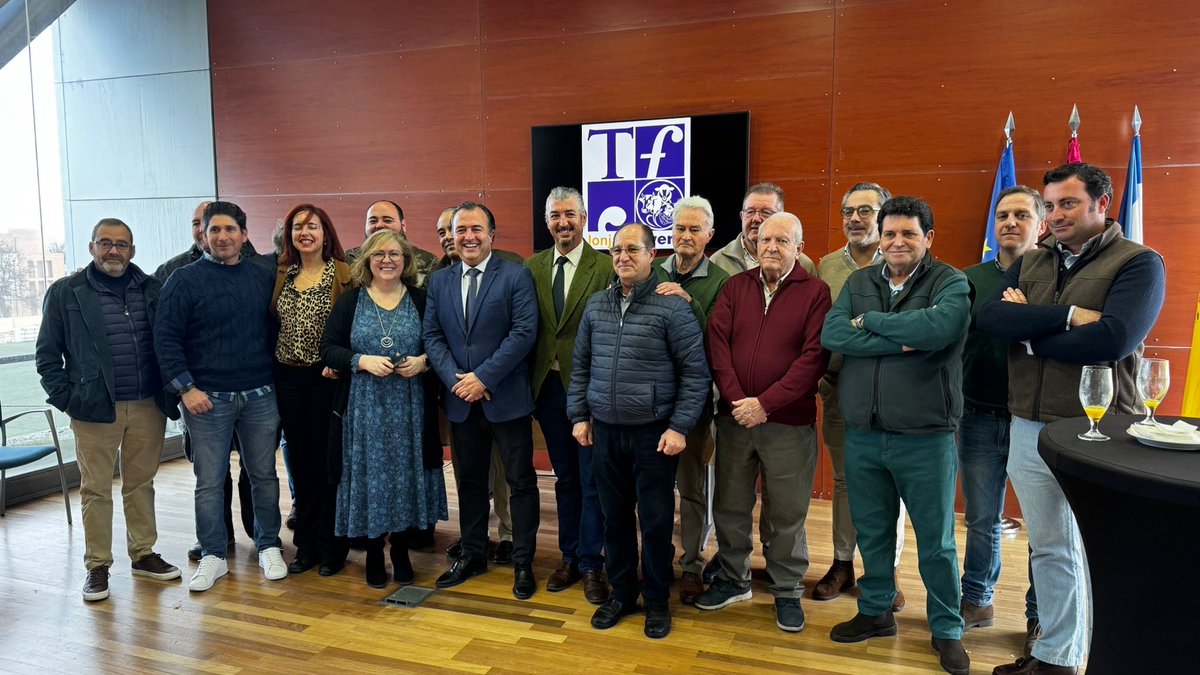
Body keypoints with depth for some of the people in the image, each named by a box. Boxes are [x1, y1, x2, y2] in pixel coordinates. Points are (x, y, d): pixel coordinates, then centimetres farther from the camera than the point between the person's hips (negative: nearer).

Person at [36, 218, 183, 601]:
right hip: (94, 410, -2)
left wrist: (169, 392, 3)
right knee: (96, 490, 6)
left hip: (148, 407, 2)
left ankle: (143, 554, 26)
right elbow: (47, 354, 3)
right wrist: (66, 397, -5)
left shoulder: (153, 289, 6)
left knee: (142, 484, 14)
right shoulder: (65, 293, 1)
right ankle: (97, 566, 19)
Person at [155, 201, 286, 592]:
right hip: (207, 398, -2)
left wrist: (274, 379, 6)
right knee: (209, 482, 5)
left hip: (259, 397, 3)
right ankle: (213, 556, 19)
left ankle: (269, 547, 25)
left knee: (264, 476, 10)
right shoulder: (185, 280, -3)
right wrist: (185, 387, -12)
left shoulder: (262, 277, 7)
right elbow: (166, 337, -6)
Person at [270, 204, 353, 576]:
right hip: (288, 378, 5)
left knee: (327, 461, 3)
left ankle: (331, 548, 17)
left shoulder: (344, 274, -5)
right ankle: (306, 545, 24)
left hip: (326, 377, -4)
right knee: (299, 461, 11)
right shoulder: (281, 274, 10)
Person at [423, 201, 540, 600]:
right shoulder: (439, 281, 9)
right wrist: (455, 380, -10)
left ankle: (523, 563, 18)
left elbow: (524, 332, -14)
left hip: (506, 398, -4)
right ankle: (472, 555, 31)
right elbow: (432, 336, 5)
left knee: (520, 481, 5)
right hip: (460, 400, 4)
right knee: (470, 480, 16)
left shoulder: (516, 276, -5)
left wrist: (483, 377, -17)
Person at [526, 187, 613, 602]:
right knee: (565, 478, 16)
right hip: (548, 387, 4)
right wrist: (529, 384, 1)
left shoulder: (605, 267, -7)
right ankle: (569, 558, 30)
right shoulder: (532, 268, 6)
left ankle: (591, 564, 19)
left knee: (591, 480, 5)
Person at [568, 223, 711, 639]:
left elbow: (695, 374, -8)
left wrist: (679, 427, -12)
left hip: (653, 432, -4)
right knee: (615, 516, 14)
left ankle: (657, 601, 25)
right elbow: (580, 366, 14)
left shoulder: (672, 307, -8)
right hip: (605, 431, 4)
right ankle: (621, 592, 32)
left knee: (656, 520, 7)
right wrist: (579, 415, 9)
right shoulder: (596, 305, 7)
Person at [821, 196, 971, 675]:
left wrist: (868, 321, -15)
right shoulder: (858, 283, 6)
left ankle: (947, 630, 29)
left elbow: (938, 327, -27)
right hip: (862, 435, 4)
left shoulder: (951, 284, -5)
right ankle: (875, 612, 36)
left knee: (936, 542, 10)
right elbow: (831, 335, -11)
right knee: (872, 533, 17)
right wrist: (900, 343, -19)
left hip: (925, 437, -3)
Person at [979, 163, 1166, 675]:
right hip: (1029, 428, 5)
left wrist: (1027, 331, -10)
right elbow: (989, 317, -8)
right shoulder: (1030, 263, 9)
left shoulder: (1139, 263, -6)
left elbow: (1112, 340, -23)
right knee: (1049, 550, 17)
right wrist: (1068, 316, -19)